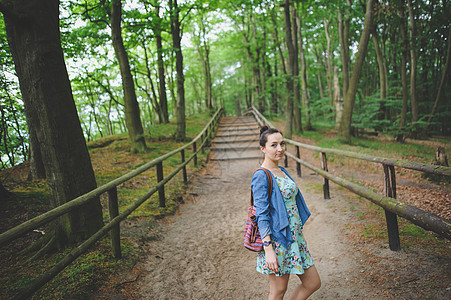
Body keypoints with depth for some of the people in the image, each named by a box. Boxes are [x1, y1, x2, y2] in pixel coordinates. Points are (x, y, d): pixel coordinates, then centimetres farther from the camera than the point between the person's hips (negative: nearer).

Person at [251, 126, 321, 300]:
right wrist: (268, 250, -23)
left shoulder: (282, 171, 11)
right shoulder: (261, 176, -15)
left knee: (314, 283, 13)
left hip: (294, 237, 8)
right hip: (277, 239, -8)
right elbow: (261, 215, -19)